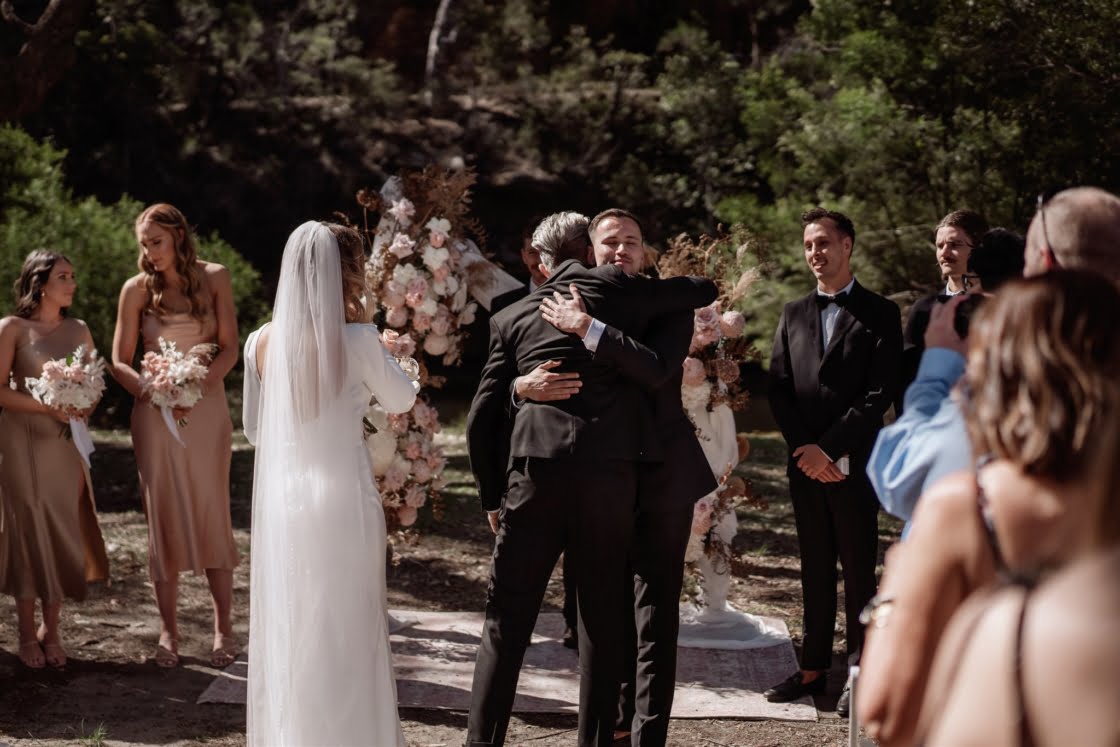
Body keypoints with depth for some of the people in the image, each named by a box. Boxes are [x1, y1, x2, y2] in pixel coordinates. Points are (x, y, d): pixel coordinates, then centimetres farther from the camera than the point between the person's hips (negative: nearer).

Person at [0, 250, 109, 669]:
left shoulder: (78, 330, 10)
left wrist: (82, 407, -8)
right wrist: (48, 407, -18)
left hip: (67, 443, 4)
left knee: (64, 532, 3)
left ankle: (51, 630, 13)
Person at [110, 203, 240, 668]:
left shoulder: (213, 278, 0)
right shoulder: (137, 289, 1)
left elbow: (229, 349, -1)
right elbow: (119, 363, 2)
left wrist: (194, 388, -16)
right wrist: (156, 395, -15)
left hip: (207, 406, 0)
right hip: (155, 414, 1)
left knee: (212, 514, -1)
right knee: (163, 516, 0)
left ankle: (223, 627, 5)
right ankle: (168, 630, 5)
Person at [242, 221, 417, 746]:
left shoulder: (261, 343, 0)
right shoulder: (357, 341, -12)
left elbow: (254, 429, 11)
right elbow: (402, 400, 5)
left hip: (281, 501, 4)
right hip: (342, 500, -4)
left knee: (288, 636, 14)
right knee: (346, 632, 8)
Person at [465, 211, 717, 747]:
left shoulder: (512, 317, 14)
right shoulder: (615, 287, 9)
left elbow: (481, 420, 12)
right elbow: (705, 291, 20)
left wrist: (492, 496, 20)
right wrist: (657, 288, 40)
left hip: (536, 471, 0)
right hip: (612, 471, 0)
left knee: (506, 620, 4)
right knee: (603, 617, 10)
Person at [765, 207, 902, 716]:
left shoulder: (879, 313, -1)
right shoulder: (793, 314, 13)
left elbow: (879, 393, -8)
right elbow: (778, 388, 8)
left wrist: (829, 449, -13)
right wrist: (803, 449, -6)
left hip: (854, 462, -4)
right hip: (805, 463, 4)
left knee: (858, 571, 1)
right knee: (814, 569, 9)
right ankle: (813, 668, 14)